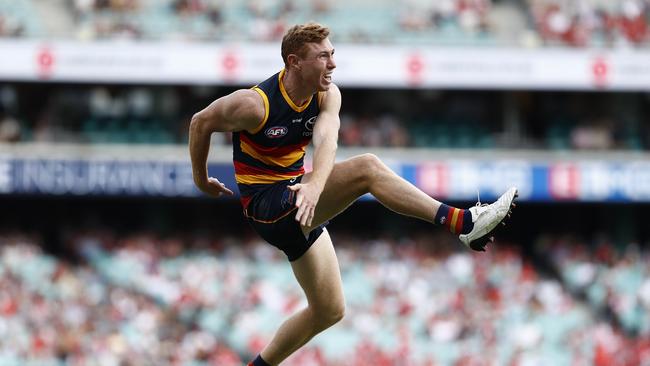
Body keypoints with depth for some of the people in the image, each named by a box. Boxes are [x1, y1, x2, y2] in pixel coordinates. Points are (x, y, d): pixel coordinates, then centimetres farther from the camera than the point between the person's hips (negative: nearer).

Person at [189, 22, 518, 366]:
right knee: (366, 167, -26)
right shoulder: (255, 104, -20)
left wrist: (315, 184, -45)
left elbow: (326, 140, -24)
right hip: (265, 205, -8)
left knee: (329, 310, 14)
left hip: (299, 196, 8)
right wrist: (201, 179, 9)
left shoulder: (327, 95, -4)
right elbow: (201, 123, -5)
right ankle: (463, 222, -34)